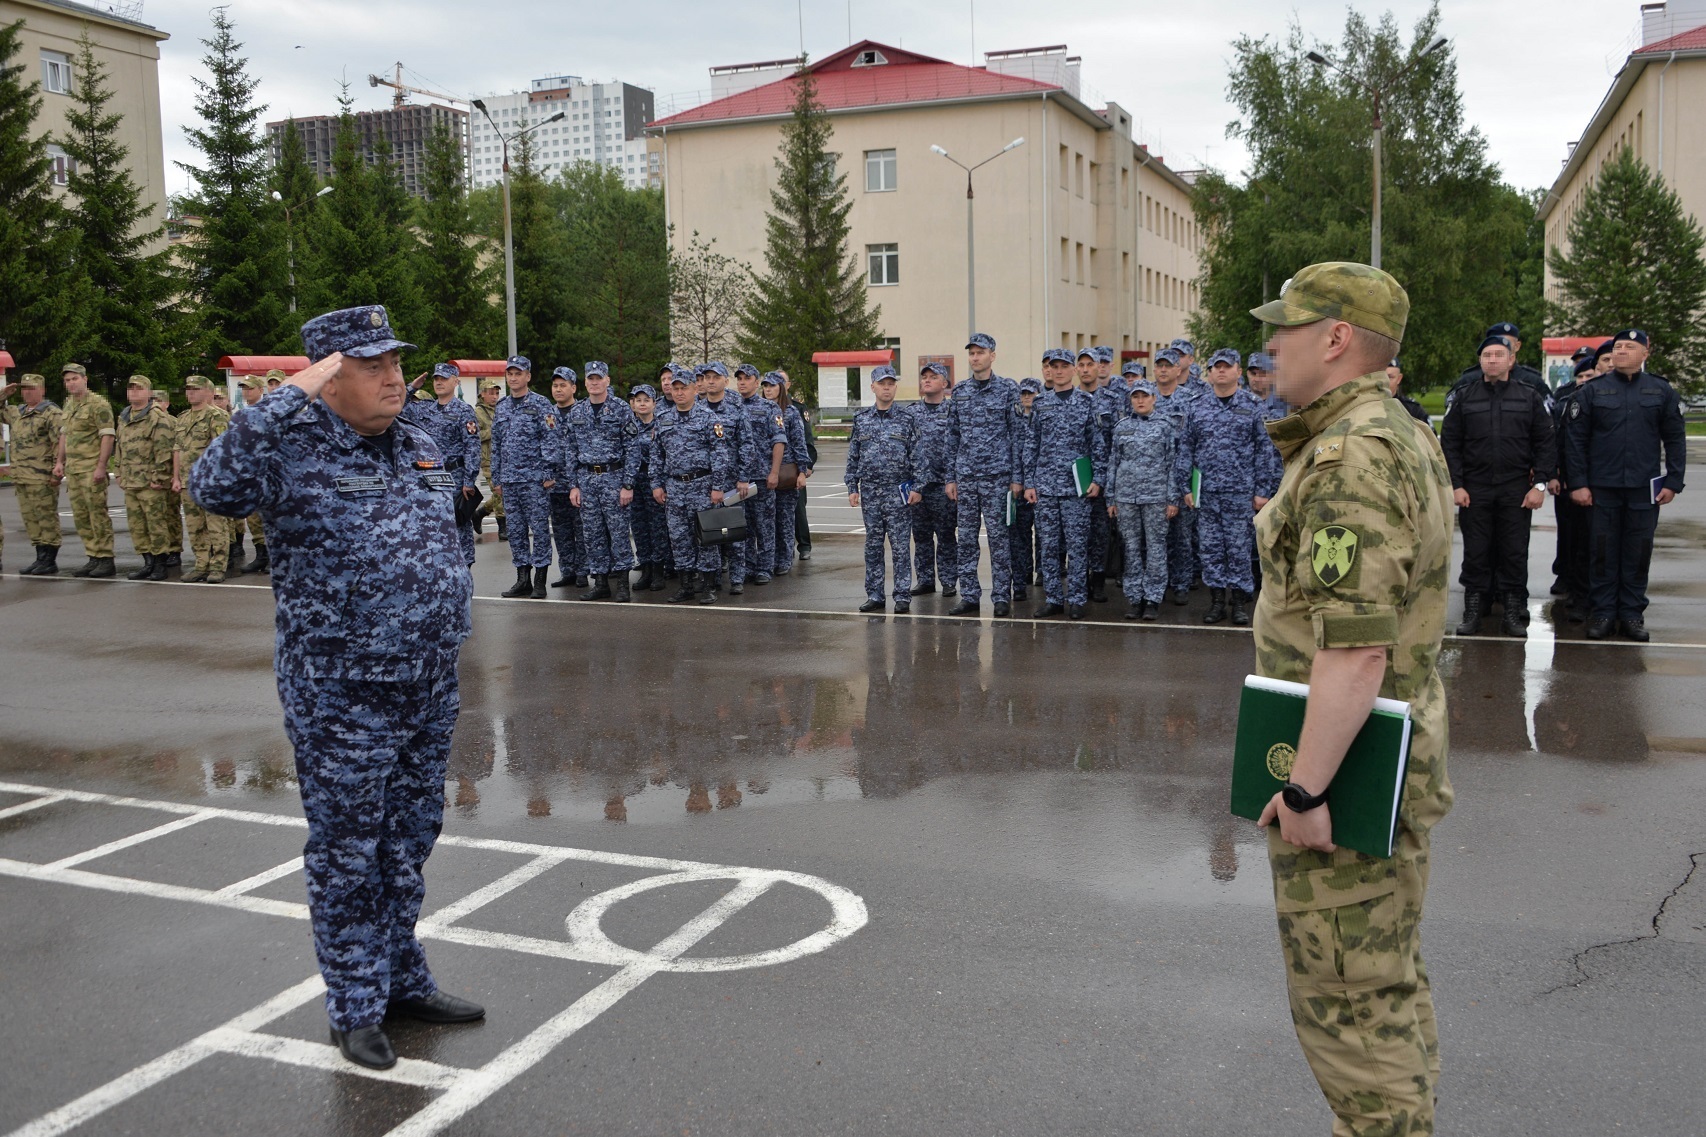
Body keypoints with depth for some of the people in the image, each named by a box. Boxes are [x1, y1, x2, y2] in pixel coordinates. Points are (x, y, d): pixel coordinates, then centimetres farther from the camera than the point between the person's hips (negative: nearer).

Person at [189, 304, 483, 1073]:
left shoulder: (417, 447, 9)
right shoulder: (296, 452, -13)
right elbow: (213, 488, -33)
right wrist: (289, 397, -30)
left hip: (430, 691, 7)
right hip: (342, 700, -7)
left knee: (408, 846, 18)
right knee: (347, 855, 6)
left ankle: (403, 981, 34)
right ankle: (356, 1007, 21)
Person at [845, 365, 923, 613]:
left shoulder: (907, 420, 1)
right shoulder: (861, 420, 9)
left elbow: (916, 456, 0)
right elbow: (853, 457, 11)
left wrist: (917, 488, -7)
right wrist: (852, 488, 5)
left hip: (898, 492, -3)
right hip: (869, 492, 3)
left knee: (900, 546, -2)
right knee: (872, 545, 7)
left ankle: (902, 597, 3)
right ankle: (874, 596, 14)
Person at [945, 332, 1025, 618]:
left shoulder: (1008, 390, -1)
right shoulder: (960, 393, 11)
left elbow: (1017, 434, -2)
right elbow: (953, 436, 14)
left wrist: (1017, 477, -7)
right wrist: (950, 477, 9)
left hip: (997, 475, -4)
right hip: (965, 476, 4)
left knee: (998, 536, -1)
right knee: (966, 538, 5)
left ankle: (1002, 597, 6)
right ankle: (969, 596, 12)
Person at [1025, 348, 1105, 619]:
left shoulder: (1087, 401, 3)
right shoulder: (1040, 404, 10)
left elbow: (1098, 442, 2)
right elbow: (1031, 445, 10)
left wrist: (1098, 478, -5)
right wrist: (1029, 482, 5)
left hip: (1076, 484, -3)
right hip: (1045, 484, 3)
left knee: (1077, 544, -1)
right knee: (1048, 545, 5)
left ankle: (1076, 599, 6)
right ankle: (1053, 599, 12)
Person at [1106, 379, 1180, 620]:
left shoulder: (1165, 426, 3)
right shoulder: (1121, 426, 10)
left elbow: (1173, 464, 1)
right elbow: (1113, 463, 11)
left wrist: (1173, 499, -5)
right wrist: (1111, 499, 7)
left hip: (1156, 496, -2)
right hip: (1126, 495, 2)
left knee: (1156, 547, 0)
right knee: (1131, 548, 5)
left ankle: (1153, 599, 5)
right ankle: (1134, 598, 12)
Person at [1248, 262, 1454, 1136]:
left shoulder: (1351, 458, -23)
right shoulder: (1401, 438, 11)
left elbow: (1354, 646, -28)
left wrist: (1306, 790, -23)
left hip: (1343, 761, -10)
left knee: (1344, 995, 2)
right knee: (1387, 973, 20)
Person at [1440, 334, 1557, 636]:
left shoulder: (1531, 398, 7)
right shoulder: (1462, 397, 7)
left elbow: (1545, 444, 5)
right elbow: (1450, 444, 4)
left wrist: (1539, 484, -4)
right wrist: (1456, 485, -4)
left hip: (1516, 490, 0)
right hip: (1474, 490, 0)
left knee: (1515, 553, 2)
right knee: (1475, 553, 3)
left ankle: (1514, 614, 10)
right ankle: (1472, 611, 12)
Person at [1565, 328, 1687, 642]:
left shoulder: (1662, 391, 5)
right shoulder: (1592, 390, 3)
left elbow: (1675, 439, 7)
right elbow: (1576, 440, 1)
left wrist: (1673, 482, 1)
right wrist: (1578, 483, -5)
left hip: (1644, 488, 1)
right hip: (1602, 487, -1)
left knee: (1638, 552, 5)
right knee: (1602, 551, 3)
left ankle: (1632, 613, 14)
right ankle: (1603, 611, 12)